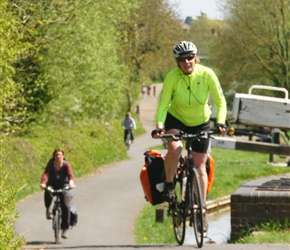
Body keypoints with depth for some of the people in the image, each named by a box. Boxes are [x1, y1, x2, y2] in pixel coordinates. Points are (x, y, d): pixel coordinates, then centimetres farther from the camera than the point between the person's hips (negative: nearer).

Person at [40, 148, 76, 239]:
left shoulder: (66, 164, -8)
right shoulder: (51, 164, -6)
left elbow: (70, 174, -26)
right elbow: (46, 173, -21)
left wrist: (71, 182, -47)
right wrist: (43, 183, -41)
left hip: (64, 186, -1)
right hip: (53, 185, 1)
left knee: (66, 206, -18)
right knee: (47, 192, -36)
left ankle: (65, 229, -6)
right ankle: (48, 210, -12)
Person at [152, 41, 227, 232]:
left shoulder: (207, 74, -22)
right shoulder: (172, 77, -23)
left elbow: (220, 102, -17)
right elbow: (163, 105, -22)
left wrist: (221, 122, -33)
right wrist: (159, 125, -39)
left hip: (200, 123, 1)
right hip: (176, 119, -1)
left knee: (200, 167, 1)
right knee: (174, 148, -32)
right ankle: (169, 185, -7)